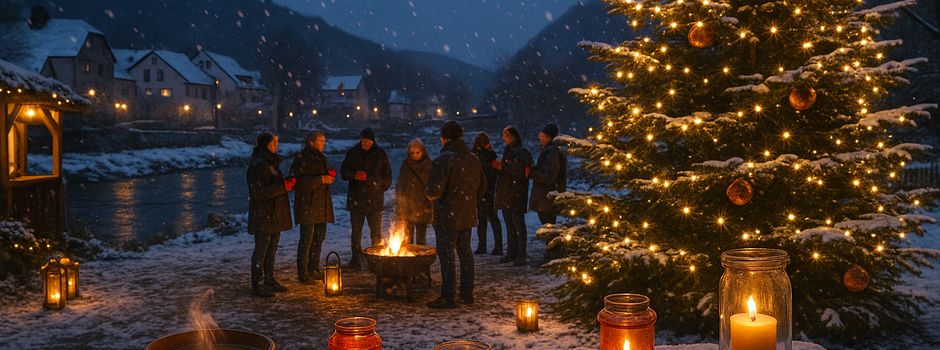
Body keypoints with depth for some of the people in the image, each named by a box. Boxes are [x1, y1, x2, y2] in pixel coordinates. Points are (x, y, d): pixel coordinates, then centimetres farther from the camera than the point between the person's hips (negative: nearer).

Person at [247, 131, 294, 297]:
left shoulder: (271, 163, 16)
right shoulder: (257, 165, -15)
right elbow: (258, 192, -22)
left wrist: (288, 183, 5)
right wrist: (283, 187, -23)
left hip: (275, 215, 10)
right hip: (263, 216, -10)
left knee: (271, 250, 15)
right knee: (261, 251, -4)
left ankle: (269, 281, 25)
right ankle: (257, 285, 2)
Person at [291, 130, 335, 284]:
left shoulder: (321, 158, 15)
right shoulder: (301, 159, -12)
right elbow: (300, 183, -20)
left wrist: (330, 177, 4)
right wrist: (320, 180, -23)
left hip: (322, 205, 8)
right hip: (307, 205, -8)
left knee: (319, 237, 12)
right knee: (306, 239, -4)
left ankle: (314, 269, 23)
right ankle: (303, 273, 3)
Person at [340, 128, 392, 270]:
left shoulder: (380, 154, 1)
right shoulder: (352, 153, 6)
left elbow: (387, 177, 5)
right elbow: (344, 171, 8)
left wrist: (379, 189, -3)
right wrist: (354, 175, -12)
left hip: (374, 199, -2)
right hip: (356, 198, 2)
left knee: (376, 233, 1)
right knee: (356, 233, 8)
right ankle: (356, 261, 15)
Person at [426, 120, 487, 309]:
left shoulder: (442, 160, -17)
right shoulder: (473, 159, 7)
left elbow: (435, 191, -22)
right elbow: (482, 187, 14)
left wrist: (430, 195, 0)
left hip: (448, 217, -7)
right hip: (468, 215, 7)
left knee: (446, 255, -2)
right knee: (465, 252, 15)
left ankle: (448, 297, 0)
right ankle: (467, 294, 21)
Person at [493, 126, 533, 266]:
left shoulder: (522, 152, -10)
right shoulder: (507, 151, 16)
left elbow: (518, 172, -19)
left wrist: (503, 167, -12)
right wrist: (499, 166, 2)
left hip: (516, 195, -9)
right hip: (505, 194, 9)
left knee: (519, 225, -5)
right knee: (509, 226, 13)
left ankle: (522, 255, -2)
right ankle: (511, 253, 20)